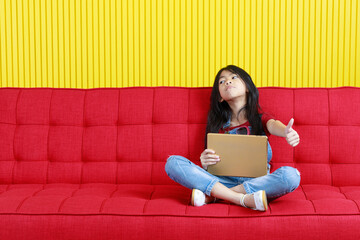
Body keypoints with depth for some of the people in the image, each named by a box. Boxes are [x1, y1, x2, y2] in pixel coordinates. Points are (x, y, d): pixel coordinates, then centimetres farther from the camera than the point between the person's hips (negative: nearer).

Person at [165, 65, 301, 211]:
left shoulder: (260, 119, 13)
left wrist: (287, 132, -37)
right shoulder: (218, 127, 18)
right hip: (223, 180, 1)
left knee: (291, 175, -32)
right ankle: (244, 199, -29)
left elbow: (273, 125, -11)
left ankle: (213, 195, -27)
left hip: (255, 182, -1)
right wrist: (205, 163, -11)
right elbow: (211, 163, 15)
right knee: (173, 162, -17)